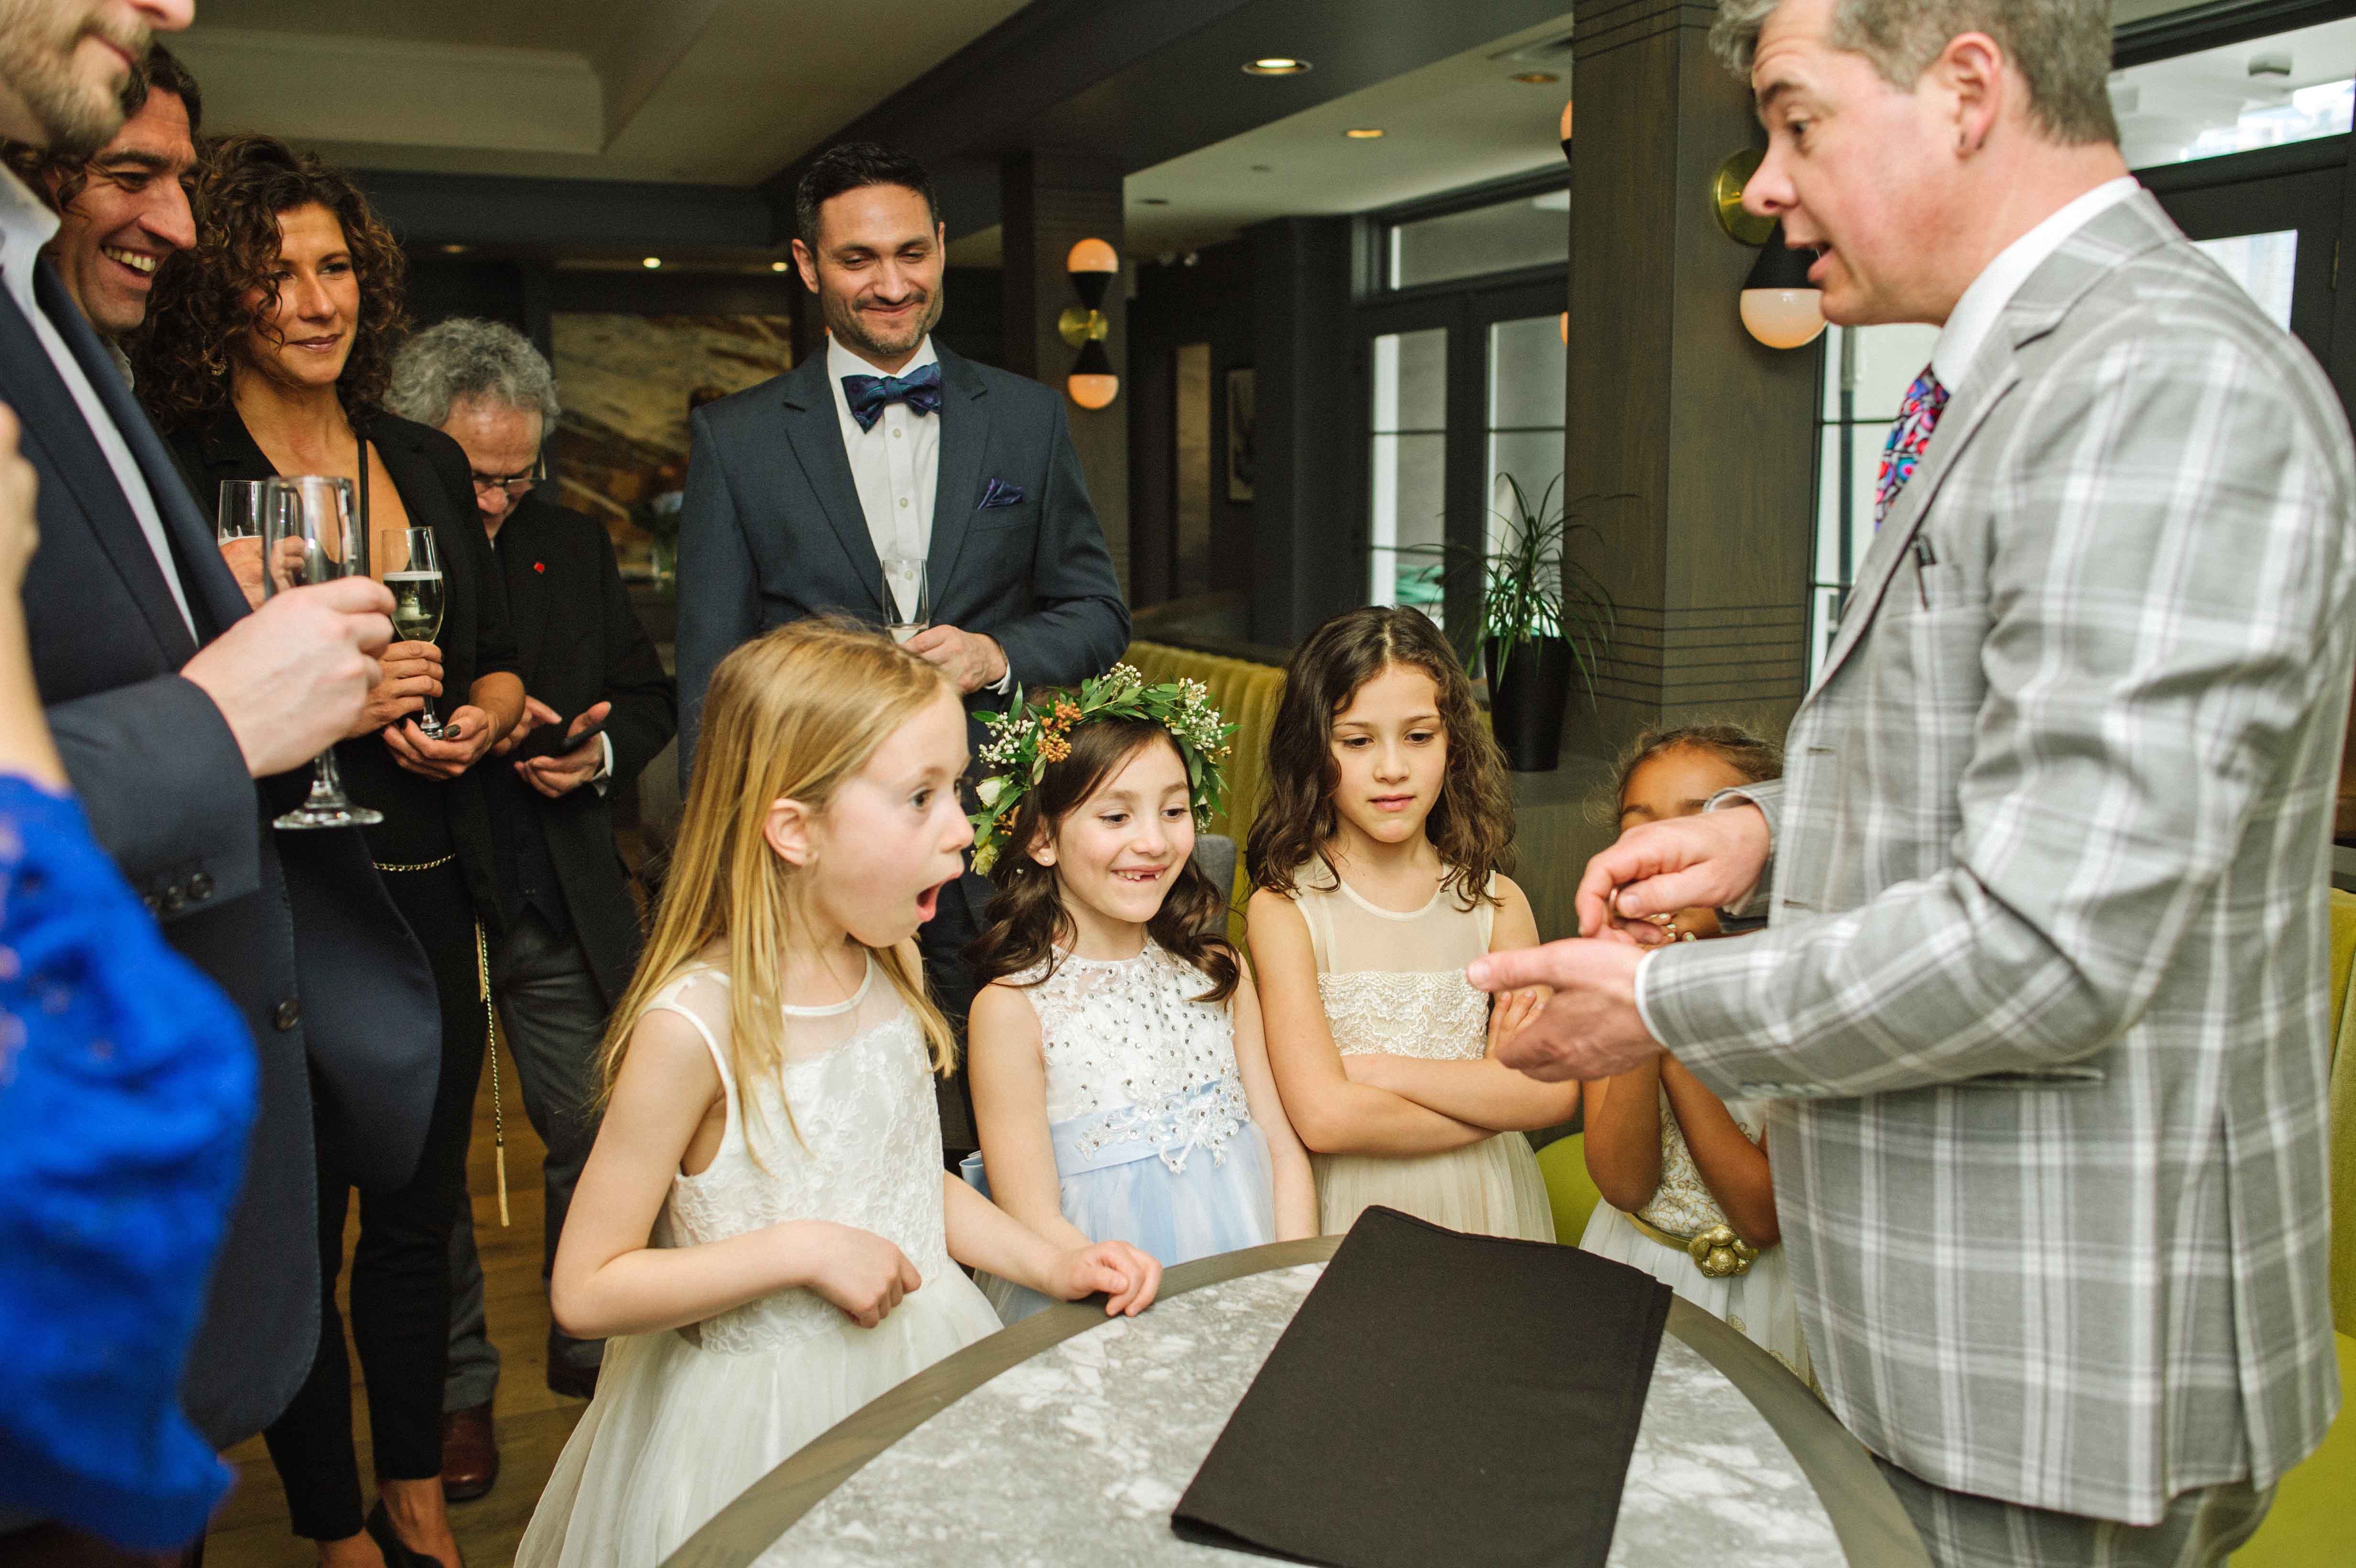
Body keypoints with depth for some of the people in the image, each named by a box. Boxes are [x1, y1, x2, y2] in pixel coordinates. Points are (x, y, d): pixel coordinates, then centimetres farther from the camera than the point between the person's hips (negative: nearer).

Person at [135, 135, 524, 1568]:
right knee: (294, 1235, 10)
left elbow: (500, 660, 15)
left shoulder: (428, 464, 9)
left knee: (422, 1213, 16)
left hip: (431, 897, 5)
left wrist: (474, 724, -5)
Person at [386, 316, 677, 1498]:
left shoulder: (571, 548, 7)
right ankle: (455, 1388, 28)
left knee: (601, 1135, 8)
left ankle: (587, 1345, 29)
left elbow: (648, 695, 11)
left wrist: (599, 752, -9)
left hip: (560, 911, 3)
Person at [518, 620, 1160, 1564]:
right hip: (763, 1410, -6)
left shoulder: (892, 970, -2)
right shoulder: (692, 1026, -23)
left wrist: (1052, 1265, 0)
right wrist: (801, 1250, -24)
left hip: (915, 1366, 6)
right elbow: (585, 1292, -19)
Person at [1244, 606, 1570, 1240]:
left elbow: (1556, 1092, -5)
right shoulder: (1285, 907, -7)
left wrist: (1379, 1068, -11)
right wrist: (1493, 1096, -7)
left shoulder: (1494, 901, 3)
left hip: (1486, 1209, 1)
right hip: (1355, 1211, -1)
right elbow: (1323, 1116, -15)